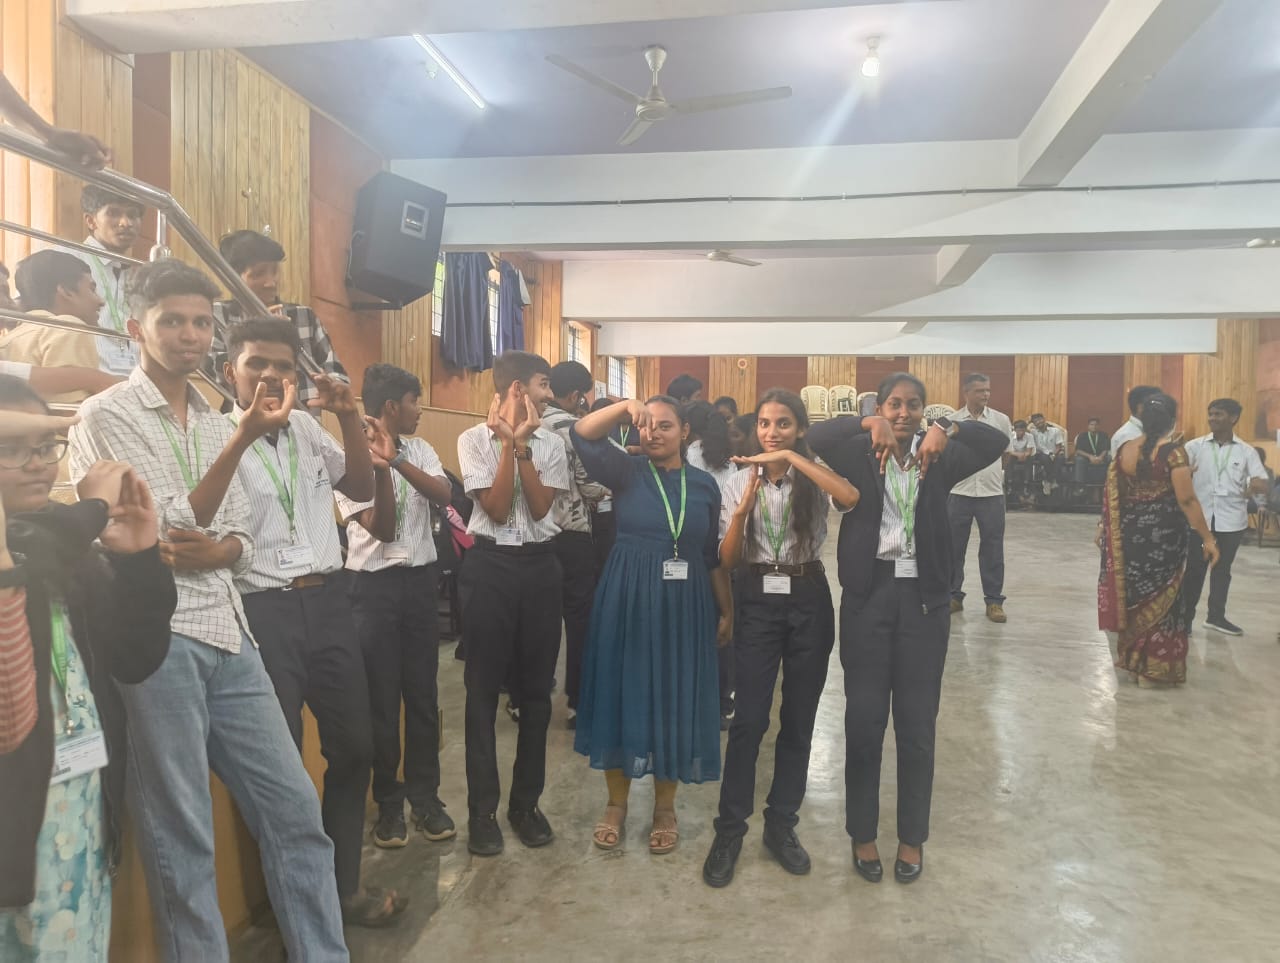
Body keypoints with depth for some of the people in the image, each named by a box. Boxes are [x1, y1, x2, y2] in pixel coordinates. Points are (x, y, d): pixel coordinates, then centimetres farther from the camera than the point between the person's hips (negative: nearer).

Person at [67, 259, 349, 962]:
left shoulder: (215, 423, 15)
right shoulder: (106, 416, -4)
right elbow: (173, 530, -12)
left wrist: (219, 550, -9)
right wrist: (243, 439, -19)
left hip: (229, 639, 6)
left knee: (295, 810, 9)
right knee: (181, 842, 4)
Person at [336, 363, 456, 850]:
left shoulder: (420, 450, 7)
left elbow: (444, 495, -12)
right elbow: (381, 530, -15)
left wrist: (398, 461, -24)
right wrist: (381, 466, -27)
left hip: (420, 579, 4)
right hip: (374, 585, -4)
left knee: (423, 693, 10)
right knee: (381, 698, 5)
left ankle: (425, 795, 23)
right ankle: (389, 802, 21)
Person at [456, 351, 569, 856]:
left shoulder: (550, 443, 6)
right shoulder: (474, 439, -2)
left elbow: (538, 507, -6)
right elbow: (497, 509, -11)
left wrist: (521, 445, -13)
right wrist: (510, 442, -13)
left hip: (540, 565, 3)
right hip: (491, 565, -3)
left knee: (536, 688, 9)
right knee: (484, 689, 4)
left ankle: (526, 801, 24)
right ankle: (482, 809, 17)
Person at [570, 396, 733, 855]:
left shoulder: (705, 485, 5)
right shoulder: (627, 472, 0)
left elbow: (715, 556, 8)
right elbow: (582, 435, -14)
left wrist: (727, 611, 7)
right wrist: (625, 406, -23)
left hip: (685, 606, 1)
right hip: (626, 601, -1)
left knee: (675, 702, 8)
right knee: (621, 694, 6)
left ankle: (665, 807, 25)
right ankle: (616, 803, 24)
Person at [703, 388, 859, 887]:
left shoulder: (815, 477, -1)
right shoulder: (739, 481, 2)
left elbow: (851, 498, -25)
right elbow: (727, 561, -3)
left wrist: (792, 458, -25)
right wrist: (743, 508, -19)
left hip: (808, 600, 1)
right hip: (757, 601, 0)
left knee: (798, 720, 9)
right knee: (749, 720, -4)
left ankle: (781, 825, 26)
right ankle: (729, 831, 11)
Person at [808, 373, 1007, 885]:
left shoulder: (939, 458, 6)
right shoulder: (857, 454, 1)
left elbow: (997, 441, -7)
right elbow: (813, 437, -15)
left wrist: (948, 430, -22)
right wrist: (867, 425, -26)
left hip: (923, 598, 1)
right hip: (868, 596, -1)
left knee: (918, 724, 10)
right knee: (863, 721, 6)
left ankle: (912, 836, 27)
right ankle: (862, 833, 24)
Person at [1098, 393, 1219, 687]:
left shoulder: (1124, 449, 2)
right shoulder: (1173, 452, -15)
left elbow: (1112, 495, 9)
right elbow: (1187, 500, -17)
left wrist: (1106, 528, 21)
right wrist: (1207, 537, -10)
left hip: (1130, 532, 5)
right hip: (1163, 534, -5)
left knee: (1133, 595, 16)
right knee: (1160, 597, 7)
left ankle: (1131, 659, 26)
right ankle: (1153, 670, 13)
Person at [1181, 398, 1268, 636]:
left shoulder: (1246, 451, 1)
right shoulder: (1195, 446, -1)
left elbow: (1265, 486, -2)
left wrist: (1255, 485, -22)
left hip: (1231, 520, 2)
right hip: (1199, 517, -1)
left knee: (1222, 568, 14)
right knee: (1194, 567, 3)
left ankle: (1216, 615, 27)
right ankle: (1185, 616, 12)